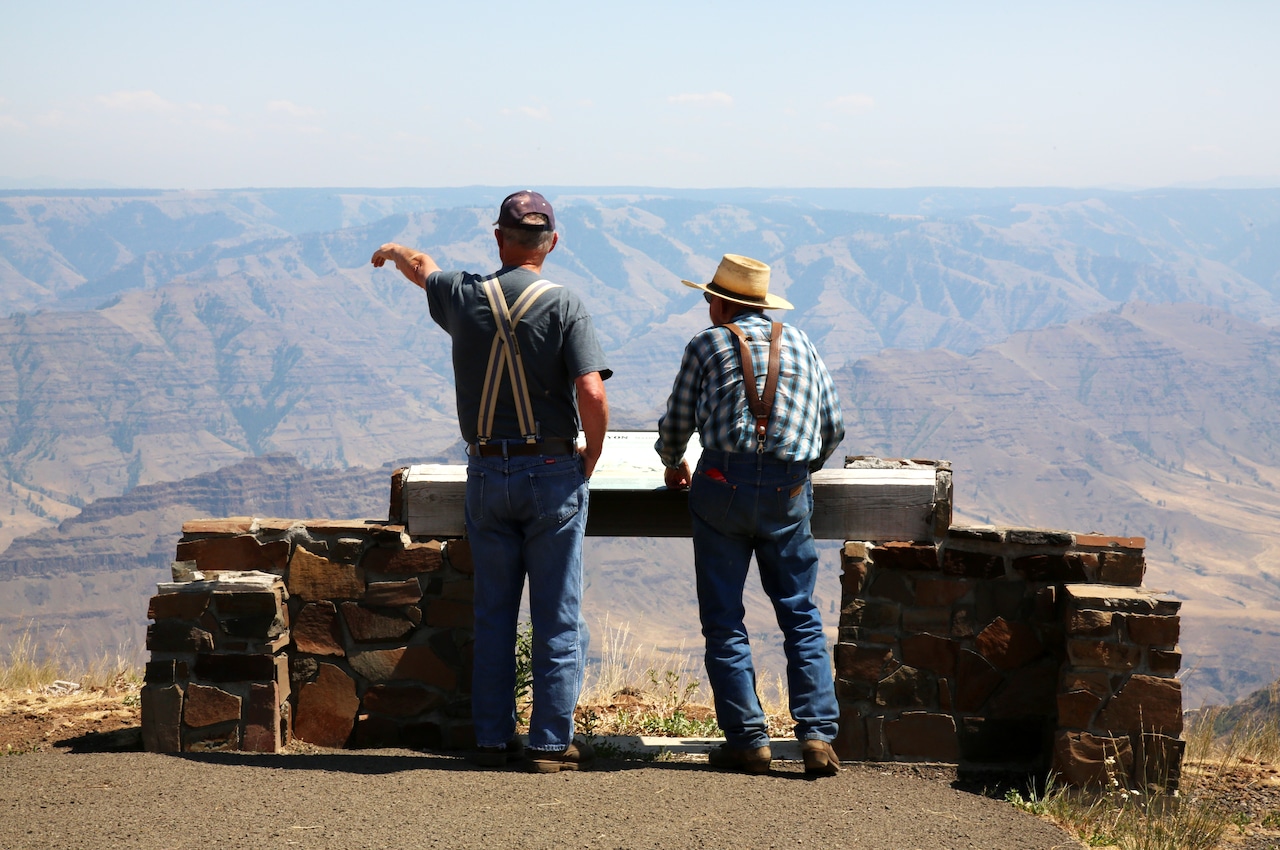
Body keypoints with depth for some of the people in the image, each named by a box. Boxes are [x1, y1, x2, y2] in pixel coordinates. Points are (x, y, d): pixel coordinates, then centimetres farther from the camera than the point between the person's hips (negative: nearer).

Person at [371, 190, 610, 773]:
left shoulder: (465, 297, 0)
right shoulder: (564, 307, -10)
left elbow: (422, 269, 24)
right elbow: (592, 394, -18)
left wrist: (393, 252, 47)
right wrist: (590, 460, -1)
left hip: (487, 473, 3)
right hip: (553, 473, -3)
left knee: (493, 613, 12)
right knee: (558, 615, 3)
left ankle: (492, 737, 14)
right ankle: (551, 742, 4)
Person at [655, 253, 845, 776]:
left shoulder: (708, 344, 8)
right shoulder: (800, 344, 16)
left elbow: (676, 424, 12)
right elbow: (833, 428, 17)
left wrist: (673, 465, 33)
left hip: (723, 484, -2)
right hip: (788, 493, 2)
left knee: (724, 620, 4)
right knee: (801, 615, 6)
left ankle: (747, 739, -1)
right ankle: (818, 734, -5)